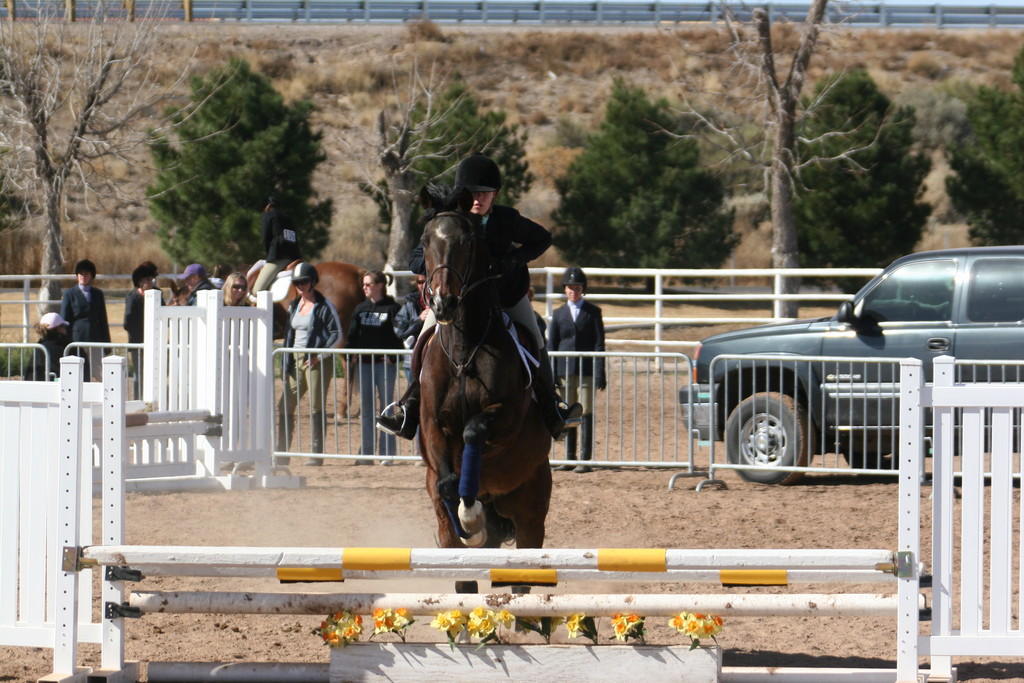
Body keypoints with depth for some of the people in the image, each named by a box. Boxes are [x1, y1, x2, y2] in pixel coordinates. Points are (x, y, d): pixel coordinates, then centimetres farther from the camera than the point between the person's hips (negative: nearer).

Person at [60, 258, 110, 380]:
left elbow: (103, 320, 15)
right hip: (77, 337, -3)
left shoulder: (98, 294, 14)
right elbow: (64, 320, 3)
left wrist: (106, 342, 10)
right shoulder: (70, 294, 5)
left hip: (95, 338, 3)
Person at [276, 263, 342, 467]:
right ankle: (281, 454, 10)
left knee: (316, 408, -5)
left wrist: (320, 356, -16)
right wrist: (286, 364, 13)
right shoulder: (294, 306, 15)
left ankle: (317, 454, -1)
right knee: (284, 406, 5)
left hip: (316, 362, -7)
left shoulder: (323, 305, -6)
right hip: (296, 361, 7)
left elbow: (336, 334, -9)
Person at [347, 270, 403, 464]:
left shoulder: (392, 308, -3)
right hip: (364, 363, 5)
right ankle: (366, 453, 9)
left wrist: (392, 355, -17)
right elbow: (353, 335, 12)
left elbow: (399, 335, -6)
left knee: (386, 407, 0)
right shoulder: (360, 309, 12)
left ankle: (387, 453, 4)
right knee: (365, 409, 6)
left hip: (385, 363, -5)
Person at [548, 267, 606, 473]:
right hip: (565, 370, 3)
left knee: (586, 414, -5)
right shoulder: (559, 314, 11)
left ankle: (585, 459, -3)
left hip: (586, 370, -3)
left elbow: (599, 344, 0)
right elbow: (551, 346, 11)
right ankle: (569, 458, 12)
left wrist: (599, 374, -8)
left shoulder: (593, 312, 4)